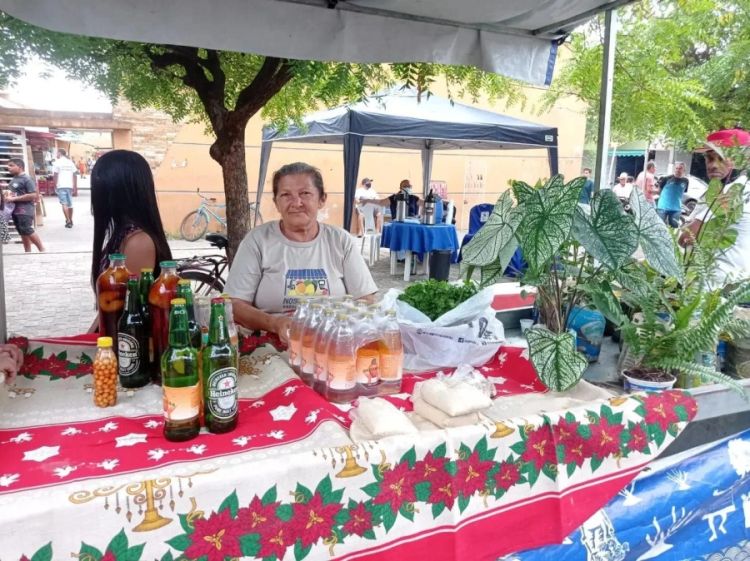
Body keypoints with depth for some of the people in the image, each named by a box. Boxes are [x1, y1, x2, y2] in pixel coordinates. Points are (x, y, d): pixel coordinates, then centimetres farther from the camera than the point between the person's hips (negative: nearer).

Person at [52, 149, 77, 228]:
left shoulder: (57, 162, -2)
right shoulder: (70, 163, 11)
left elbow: (55, 175, -5)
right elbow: (74, 175, 10)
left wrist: (55, 186, 1)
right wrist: (74, 186, 14)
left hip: (61, 186, -5)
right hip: (69, 185, 5)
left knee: (64, 204, -7)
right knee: (70, 204, 12)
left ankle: (68, 221, -15)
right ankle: (70, 220, 20)